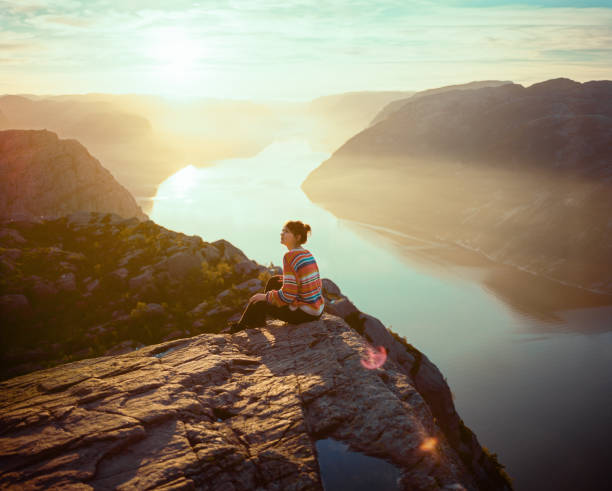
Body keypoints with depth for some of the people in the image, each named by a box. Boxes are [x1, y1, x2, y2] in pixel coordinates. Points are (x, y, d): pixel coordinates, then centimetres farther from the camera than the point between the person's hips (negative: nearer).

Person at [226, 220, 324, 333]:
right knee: (273, 280, 22)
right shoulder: (307, 254, 8)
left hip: (304, 313, -8)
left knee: (258, 303, 6)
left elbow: (288, 295, -21)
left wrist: (266, 296, -7)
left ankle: (240, 327, 33)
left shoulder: (290, 256, -18)